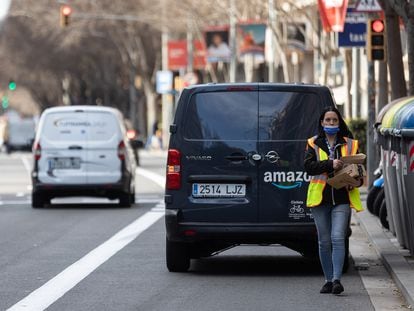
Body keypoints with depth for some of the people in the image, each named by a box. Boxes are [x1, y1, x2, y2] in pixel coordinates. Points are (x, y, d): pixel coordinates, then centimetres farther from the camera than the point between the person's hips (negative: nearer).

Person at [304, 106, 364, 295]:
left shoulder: (350, 144, 10)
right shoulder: (313, 144, 9)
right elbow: (308, 166, -5)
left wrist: (357, 181, -9)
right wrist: (330, 164, -19)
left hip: (342, 198, -1)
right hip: (320, 197, 1)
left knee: (337, 239, -14)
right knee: (324, 242, 6)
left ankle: (337, 280, -18)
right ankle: (328, 280, 15)